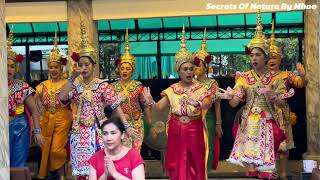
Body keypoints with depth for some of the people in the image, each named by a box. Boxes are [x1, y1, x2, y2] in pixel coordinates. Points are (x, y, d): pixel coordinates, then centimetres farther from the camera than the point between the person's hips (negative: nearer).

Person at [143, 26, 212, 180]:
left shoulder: (200, 89, -5)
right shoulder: (171, 90, 1)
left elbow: (208, 104, -23)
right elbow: (158, 108, -6)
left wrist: (196, 102, -43)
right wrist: (150, 102, -27)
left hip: (194, 131, -1)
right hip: (176, 131, 2)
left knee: (194, 162, 6)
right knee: (177, 162, 8)